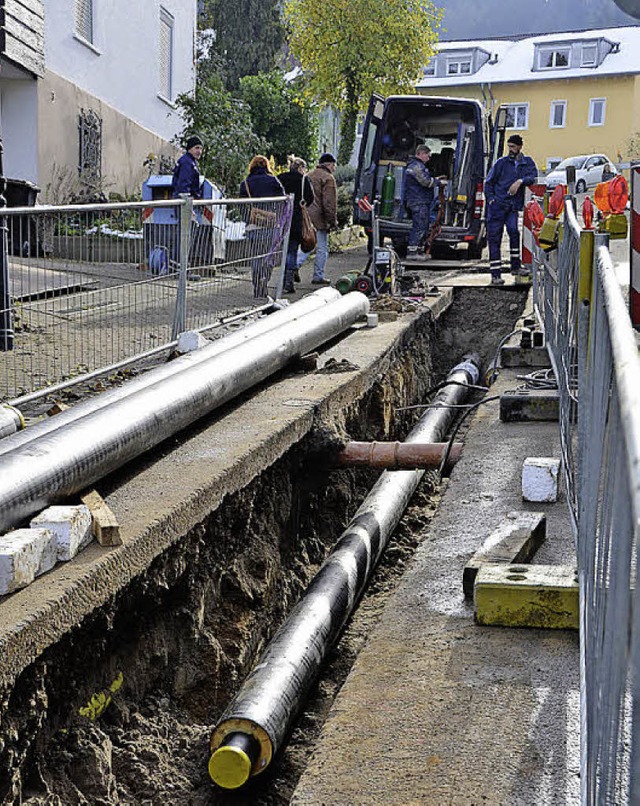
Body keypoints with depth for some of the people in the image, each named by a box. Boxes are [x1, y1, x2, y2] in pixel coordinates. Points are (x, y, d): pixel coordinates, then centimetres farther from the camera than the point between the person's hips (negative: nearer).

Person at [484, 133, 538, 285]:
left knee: (513, 231, -15)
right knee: (494, 237, -4)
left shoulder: (527, 163, 10)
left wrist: (520, 181, -19)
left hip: (513, 206, 1)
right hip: (497, 204, -1)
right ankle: (495, 274, -2)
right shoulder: (501, 162, 5)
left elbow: (533, 176, -5)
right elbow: (488, 182, 8)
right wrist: (491, 198, -3)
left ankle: (515, 266, 1)